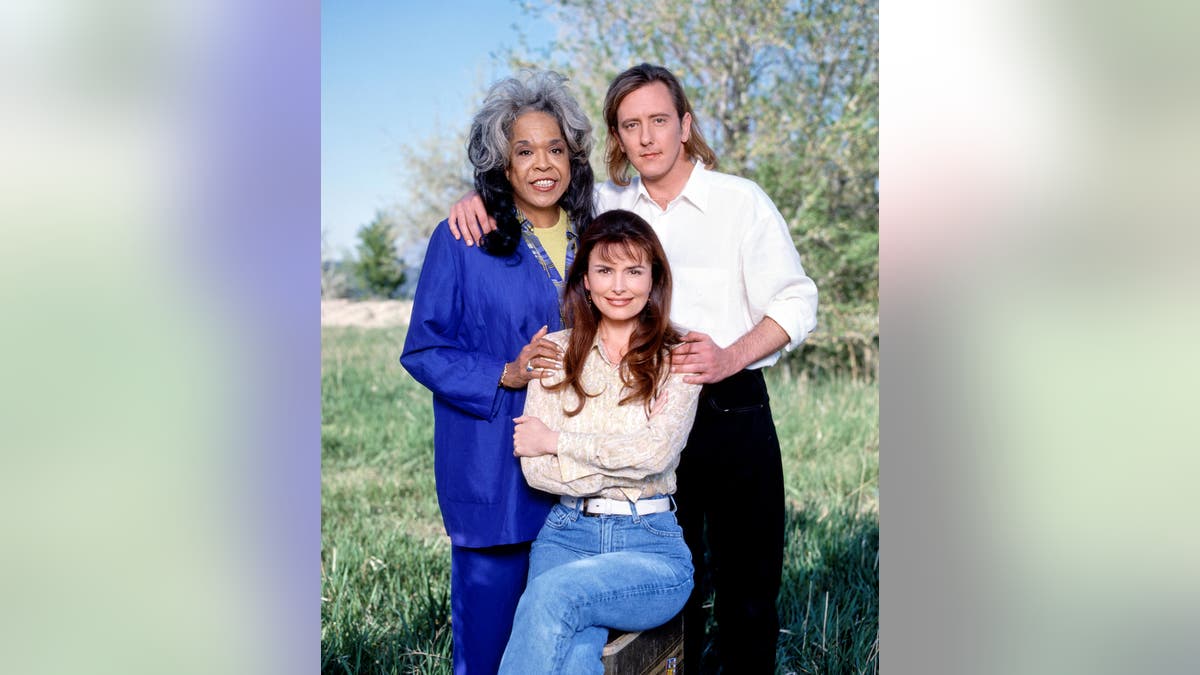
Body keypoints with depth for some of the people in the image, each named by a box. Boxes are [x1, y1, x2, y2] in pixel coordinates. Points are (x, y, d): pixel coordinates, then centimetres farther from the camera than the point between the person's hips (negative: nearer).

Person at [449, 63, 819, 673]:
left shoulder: (742, 203, -3)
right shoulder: (609, 206, 7)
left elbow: (796, 303, -5)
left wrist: (729, 358, -22)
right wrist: (481, 195, -2)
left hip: (733, 413, -3)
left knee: (747, 583, 3)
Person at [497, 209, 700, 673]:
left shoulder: (677, 359, 4)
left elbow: (654, 452, -12)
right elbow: (535, 468, -1)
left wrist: (556, 440, -6)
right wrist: (624, 463, -10)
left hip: (651, 544, -1)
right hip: (567, 534, 2)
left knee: (553, 593, -32)